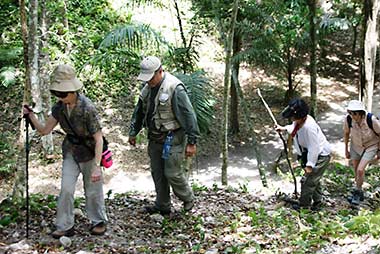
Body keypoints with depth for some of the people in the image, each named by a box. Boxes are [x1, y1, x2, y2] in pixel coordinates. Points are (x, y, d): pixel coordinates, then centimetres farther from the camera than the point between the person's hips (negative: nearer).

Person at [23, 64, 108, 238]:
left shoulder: (87, 108, -26)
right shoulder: (59, 108, -7)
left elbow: (98, 139, -25)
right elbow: (44, 130, 2)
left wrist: (97, 166, -29)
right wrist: (31, 115, -13)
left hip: (89, 153, -5)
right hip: (71, 152, 5)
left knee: (93, 190, 7)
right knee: (66, 188, -3)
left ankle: (99, 222, 27)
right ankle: (65, 226, 9)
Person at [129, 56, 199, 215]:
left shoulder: (175, 88, -21)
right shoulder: (148, 88, 4)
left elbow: (188, 115, -20)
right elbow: (139, 111, 18)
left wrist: (191, 142, -20)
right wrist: (133, 132, 20)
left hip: (173, 138, -7)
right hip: (155, 138, 8)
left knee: (172, 173, -4)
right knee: (157, 173, 12)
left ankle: (188, 199, 21)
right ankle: (162, 206, 25)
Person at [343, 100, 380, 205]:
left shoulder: (371, 120, -33)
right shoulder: (348, 119, -24)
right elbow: (346, 133, -3)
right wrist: (346, 150, 5)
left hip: (370, 146, -3)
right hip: (356, 146, 4)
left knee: (360, 170, -14)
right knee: (356, 171, 12)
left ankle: (357, 192, 9)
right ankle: (360, 193, 34)